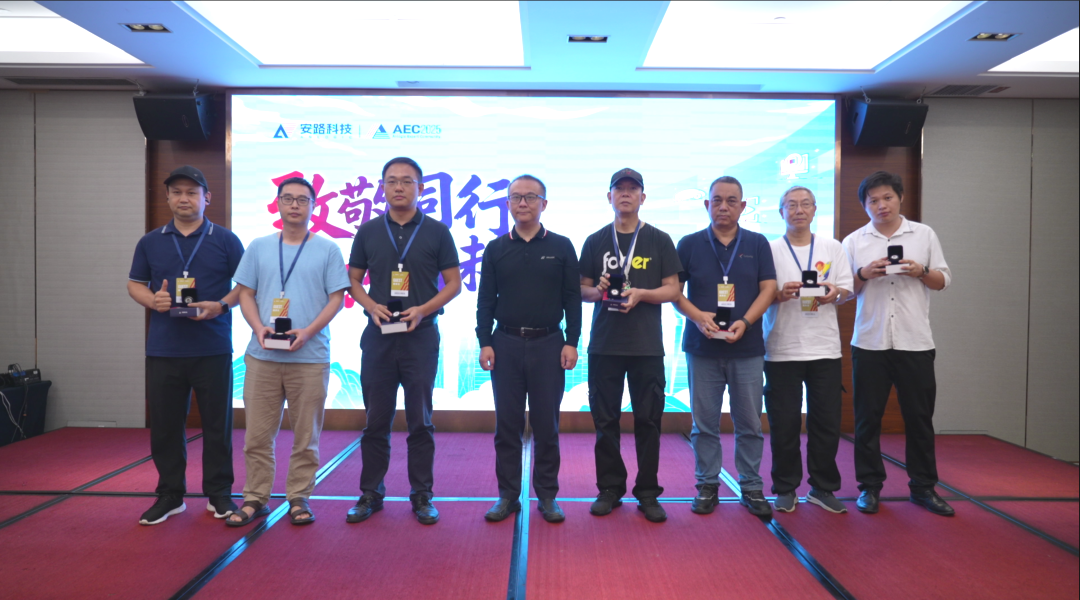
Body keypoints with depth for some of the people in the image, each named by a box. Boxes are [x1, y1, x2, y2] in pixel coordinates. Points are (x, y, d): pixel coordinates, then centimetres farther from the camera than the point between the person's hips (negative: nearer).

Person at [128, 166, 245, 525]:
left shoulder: (225, 240, 3)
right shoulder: (150, 242, 11)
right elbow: (134, 284, 14)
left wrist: (221, 305, -15)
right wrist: (152, 299, -7)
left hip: (213, 349, -3)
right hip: (163, 350, 3)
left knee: (217, 424, 4)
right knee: (164, 424, 8)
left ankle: (218, 494, 17)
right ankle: (170, 495, 22)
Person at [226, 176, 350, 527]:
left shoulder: (328, 250, 4)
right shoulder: (259, 247, 12)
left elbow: (336, 298, 0)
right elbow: (246, 294, 11)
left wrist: (308, 331, -14)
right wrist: (258, 327, -8)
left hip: (310, 356, -2)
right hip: (262, 356, 2)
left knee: (306, 435, 5)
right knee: (257, 433, 6)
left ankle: (299, 498, 18)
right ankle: (255, 498, 20)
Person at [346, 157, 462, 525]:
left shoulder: (437, 232, 1)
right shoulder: (368, 231, 7)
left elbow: (453, 283, 1)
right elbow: (354, 280, 11)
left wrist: (423, 309, -14)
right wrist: (371, 305, -9)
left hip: (421, 335, -2)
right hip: (378, 334, 2)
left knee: (420, 420, 4)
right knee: (376, 420, 8)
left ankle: (422, 495, 16)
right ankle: (371, 493, 20)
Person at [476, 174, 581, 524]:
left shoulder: (561, 247, 4)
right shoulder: (496, 249, 7)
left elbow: (572, 299, 2)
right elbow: (485, 301, 6)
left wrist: (571, 343, -5)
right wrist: (484, 343, -2)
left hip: (548, 344, -1)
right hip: (506, 344, 1)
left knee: (546, 424, 5)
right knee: (507, 424, 6)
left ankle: (547, 496, 17)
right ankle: (508, 495, 17)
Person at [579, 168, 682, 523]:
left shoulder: (659, 241, 6)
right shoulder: (595, 241, 9)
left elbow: (673, 290, 2)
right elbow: (582, 289, 11)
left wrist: (640, 294, -15)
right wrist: (597, 291, -11)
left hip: (647, 346, -1)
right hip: (604, 345, 1)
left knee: (648, 420, 2)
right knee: (605, 420, 5)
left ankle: (647, 492, 14)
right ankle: (610, 488, 18)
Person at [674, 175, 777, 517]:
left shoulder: (757, 244, 6)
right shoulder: (690, 244, 4)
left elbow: (768, 288, 1)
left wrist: (745, 322, -14)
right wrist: (697, 316, -15)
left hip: (747, 348, 1)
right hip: (702, 348, 0)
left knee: (749, 423, 7)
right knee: (704, 423, 6)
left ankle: (751, 487, 19)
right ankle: (707, 486, 18)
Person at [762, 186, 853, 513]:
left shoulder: (833, 247, 11)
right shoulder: (769, 249, 4)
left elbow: (847, 291, 12)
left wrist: (835, 293, -9)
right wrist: (779, 293, -18)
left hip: (824, 347, 2)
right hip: (782, 348, -2)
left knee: (826, 422, 5)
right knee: (784, 423, 2)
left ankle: (822, 487, 20)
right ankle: (785, 489, 16)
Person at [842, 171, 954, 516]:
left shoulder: (924, 235, 9)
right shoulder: (854, 242, 8)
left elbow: (944, 280, 10)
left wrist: (921, 272, -9)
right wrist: (863, 274, -11)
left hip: (915, 343, 0)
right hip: (870, 343, 0)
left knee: (919, 417, 6)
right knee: (867, 417, 4)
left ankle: (923, 487, 20)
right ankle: (870, 486, 15)